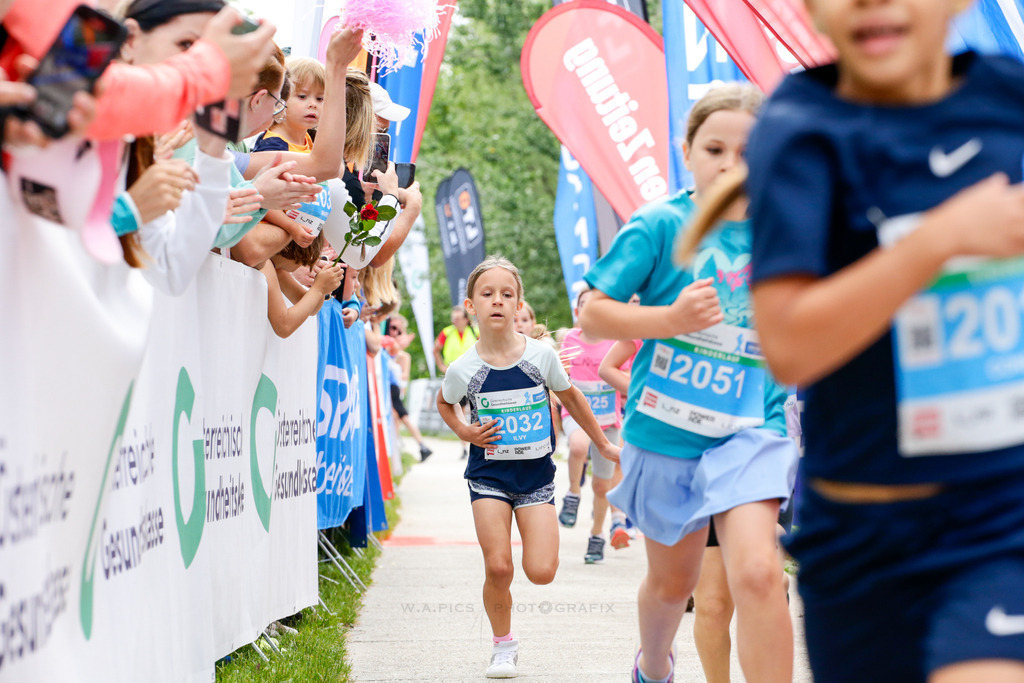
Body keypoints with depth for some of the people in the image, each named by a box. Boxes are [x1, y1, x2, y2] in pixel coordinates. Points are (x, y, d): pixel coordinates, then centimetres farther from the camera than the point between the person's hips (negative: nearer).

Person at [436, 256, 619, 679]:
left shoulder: (541, 355, -10)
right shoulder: (464, 369, -10)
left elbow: (570, 397, 9)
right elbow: (443, 403, 14)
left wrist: (603, 444, 17)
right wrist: (464, 432, -5)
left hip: (536, 474, 0)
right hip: (489, 476, 0)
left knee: (541, 573, -11)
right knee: (498, 568, -12)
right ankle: (503, 645, 13)